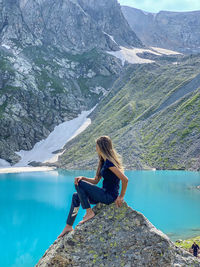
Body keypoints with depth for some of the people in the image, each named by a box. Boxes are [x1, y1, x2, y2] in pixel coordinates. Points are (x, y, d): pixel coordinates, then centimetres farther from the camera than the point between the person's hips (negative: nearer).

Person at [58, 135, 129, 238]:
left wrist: (121, 197, -14)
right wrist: (82, 178, 0)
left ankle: (89, 212, -7)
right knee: (76, 196, 13)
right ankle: (68, 226, 14)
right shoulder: (104, 162, 13)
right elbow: (96, 180, 17)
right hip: (105, 194, 10)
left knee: (79, 184, -13)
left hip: (109, 196, -10)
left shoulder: (109, 162, -19)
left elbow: (125, 179, -24)